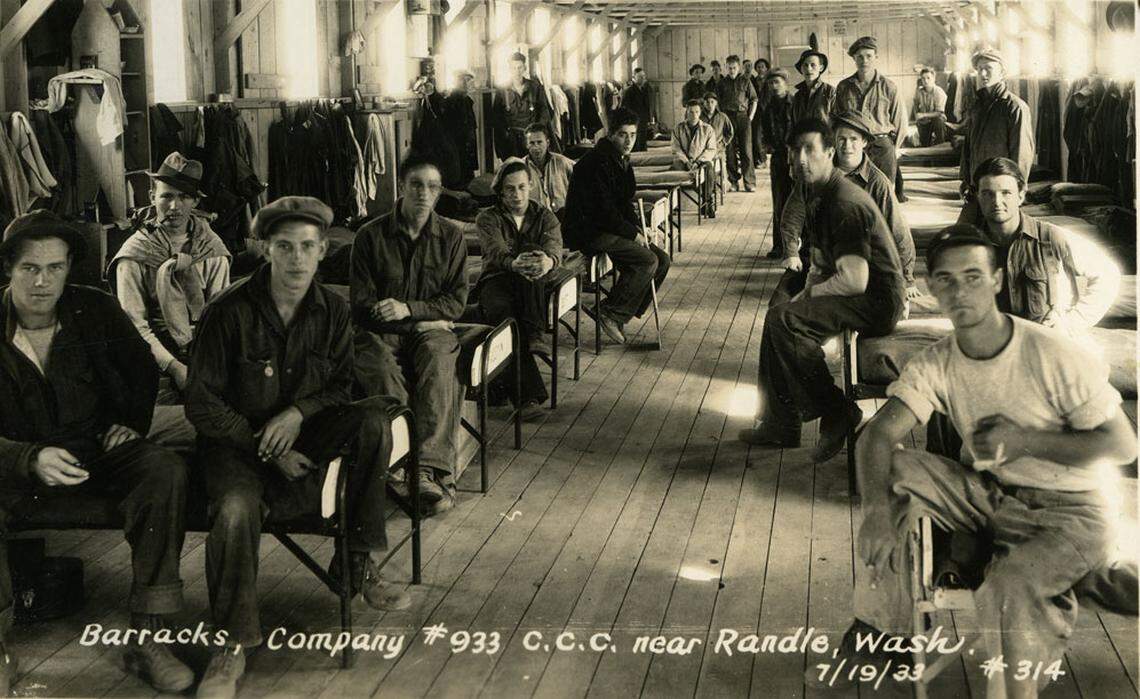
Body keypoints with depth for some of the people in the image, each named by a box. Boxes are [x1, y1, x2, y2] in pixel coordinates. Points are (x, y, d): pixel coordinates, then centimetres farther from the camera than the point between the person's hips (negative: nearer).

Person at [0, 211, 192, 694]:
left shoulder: (96, 311, -2)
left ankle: (146, 638, -25)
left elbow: (144, 371, 17)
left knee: (166, 473, -29)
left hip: (98, 449, 2)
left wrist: (133, 422, 2)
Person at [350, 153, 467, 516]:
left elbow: (456, 302, 7)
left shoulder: (451, 237, 10)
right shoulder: (371, 235, 3)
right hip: (380, 333, -1)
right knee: (383, 371, -36)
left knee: (439, 362, -35)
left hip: (430, 328, 1)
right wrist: (424, 319, -6)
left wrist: (409, 308, -10)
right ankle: (438, 474, -42)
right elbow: (362, 305, 1)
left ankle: (430, 466, -43)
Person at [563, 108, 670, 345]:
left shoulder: (621, 161, 13)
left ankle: (626, 310, 5)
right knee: (647, 261, -22)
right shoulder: (597, 163, -18)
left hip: (609, 228, 10)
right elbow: (603, 211, -22)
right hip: (587, 232, -10)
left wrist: (638, 228, 3)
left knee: (662, 259, 3)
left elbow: (625, 202, 21)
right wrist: (634, 234, -14)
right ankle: (612, 315, -16)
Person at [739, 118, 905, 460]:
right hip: (861, 300, 11)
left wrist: (809, 294, -13)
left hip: (876, 301, -11)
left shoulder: (845, 203, -22)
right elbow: (821, 262, 22)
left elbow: (855, 280, -28)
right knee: (778, 318, 12)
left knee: (784, 320, -22)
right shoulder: (820, 195, 11)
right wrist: (807, 293, 4)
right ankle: (780, 423, 14)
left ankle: (837, 415, -13)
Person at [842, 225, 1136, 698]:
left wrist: (1025, 440, -25)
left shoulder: (1054, 357, -21)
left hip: (1069, 513, -5)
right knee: (892, 473, -16)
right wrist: (875, 509, -40)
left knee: (1008, 588, -35)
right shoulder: (935, 366, -8)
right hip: (986, 495, 5)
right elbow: (878, 435, -20)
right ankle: (880, 625, -6)